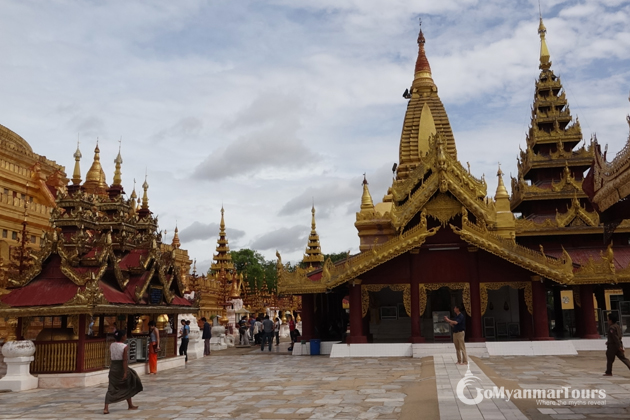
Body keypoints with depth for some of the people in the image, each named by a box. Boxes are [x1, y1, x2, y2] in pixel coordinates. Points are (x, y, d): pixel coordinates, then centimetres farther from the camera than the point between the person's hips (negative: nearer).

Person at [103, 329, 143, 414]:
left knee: (111, 389, 5)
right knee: (128, 386, 16)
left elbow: (111, 356, 10)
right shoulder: (125, 347, -15)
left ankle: (106, 408, -9)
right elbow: (125, 360, -19)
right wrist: (125, 372, -18)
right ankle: (130, 405, 28)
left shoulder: (111, 345, 3)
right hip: (121, 368, -5)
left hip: (113, 367, 5)